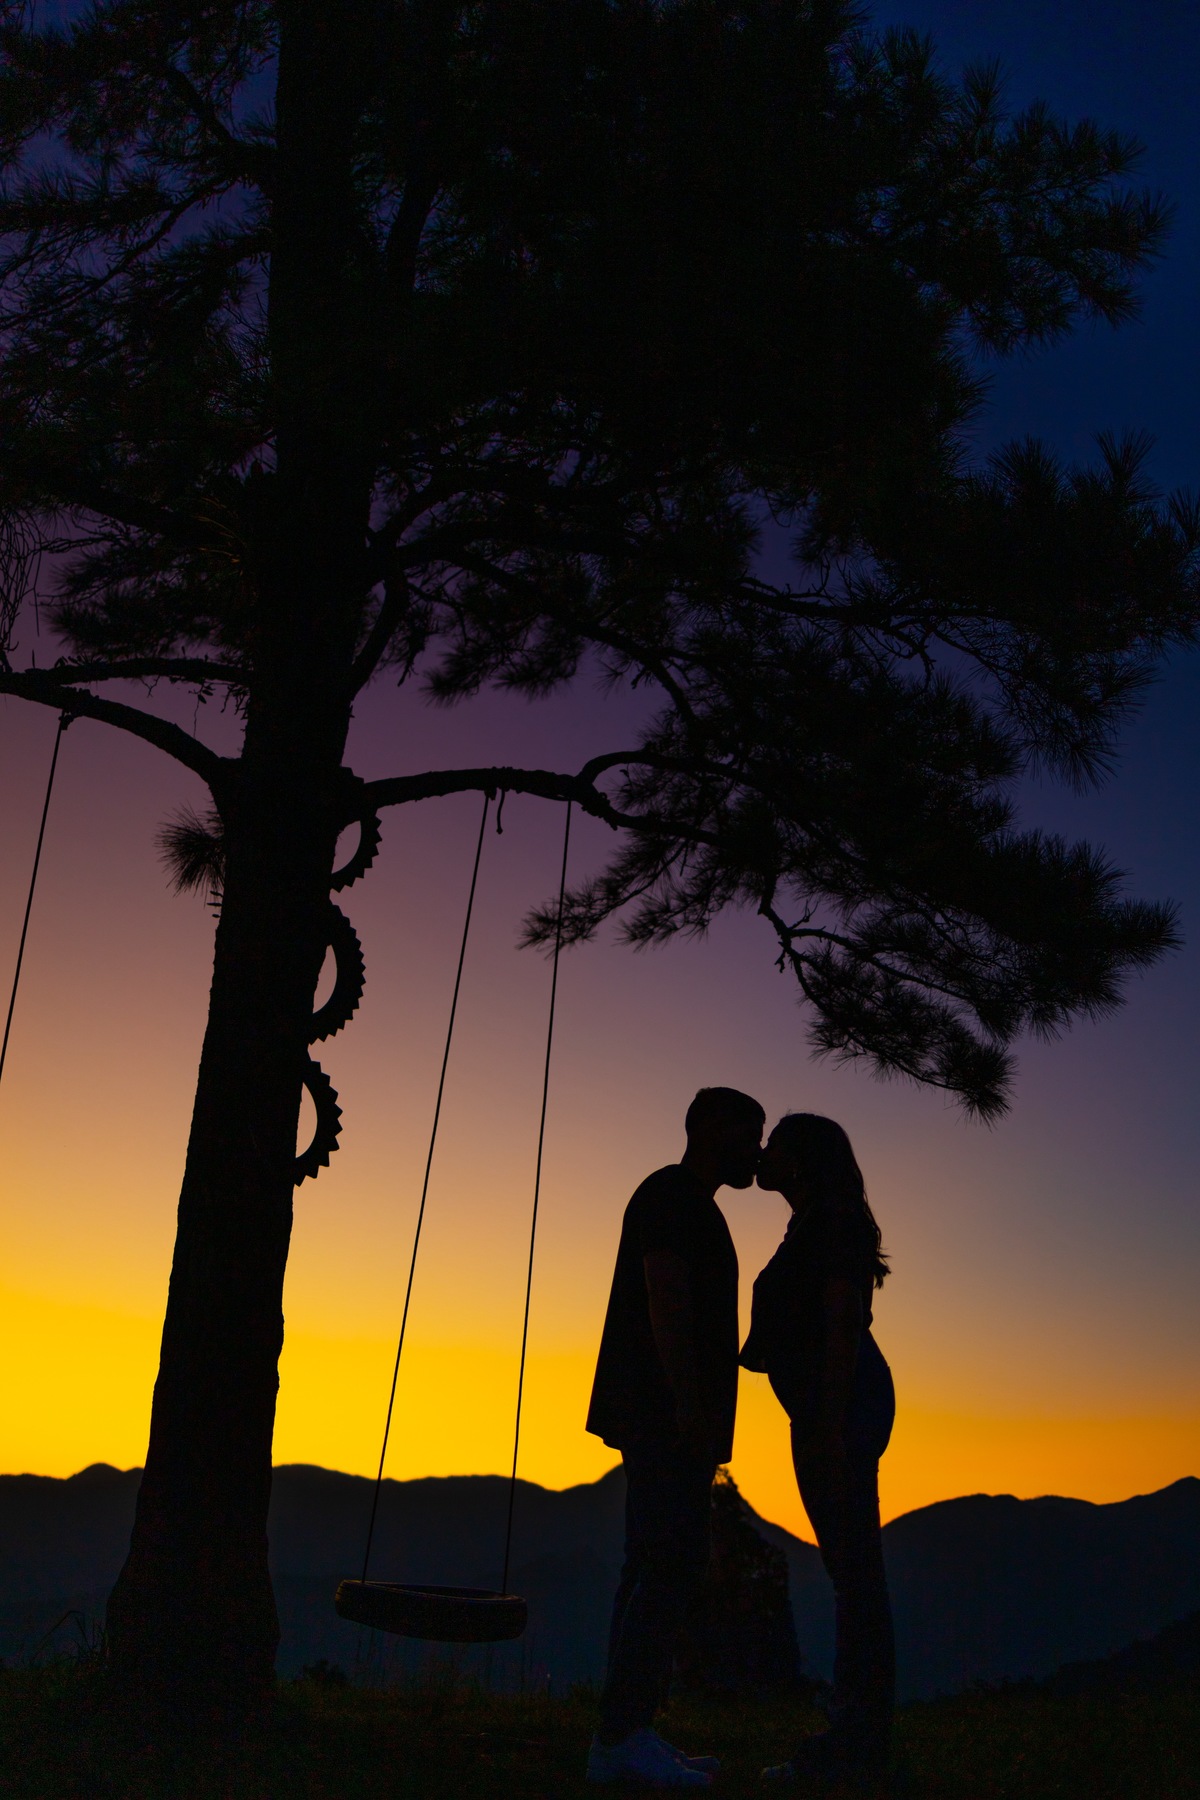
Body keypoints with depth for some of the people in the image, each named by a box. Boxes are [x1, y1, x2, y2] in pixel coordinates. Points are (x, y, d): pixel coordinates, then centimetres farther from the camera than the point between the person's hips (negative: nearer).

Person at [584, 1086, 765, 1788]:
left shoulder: (690, 1205, 24)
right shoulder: (671, 1194, -7)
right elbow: (666, 1296, -18)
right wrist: (688, 1404, -24)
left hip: (674, 1420, 10)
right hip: (666, 1412, -10)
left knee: (656, 1567, 8)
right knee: (673, 1565, -13)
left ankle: (622, 1736, 10)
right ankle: (625, 1736, -12)